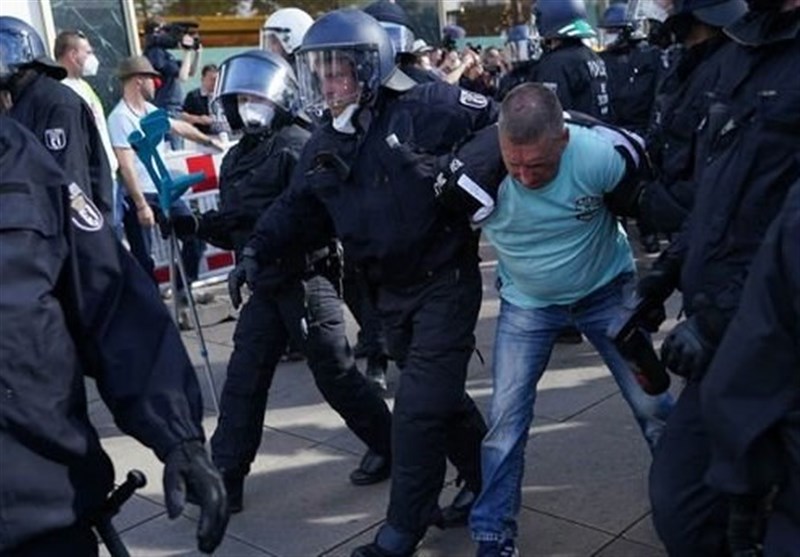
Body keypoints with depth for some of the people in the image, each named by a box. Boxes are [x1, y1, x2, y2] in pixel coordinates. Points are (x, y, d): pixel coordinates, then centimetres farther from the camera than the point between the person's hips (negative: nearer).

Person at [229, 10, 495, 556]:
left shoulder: (426, 109, -15)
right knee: (440, 394, 18)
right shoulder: (325, 144, 5)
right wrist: (258, 247, -3)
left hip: (445, 281, -7)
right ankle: (486, 480, 40)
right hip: (391, 289, 7)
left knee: (419, 408, -5)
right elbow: (298, 207, 10)